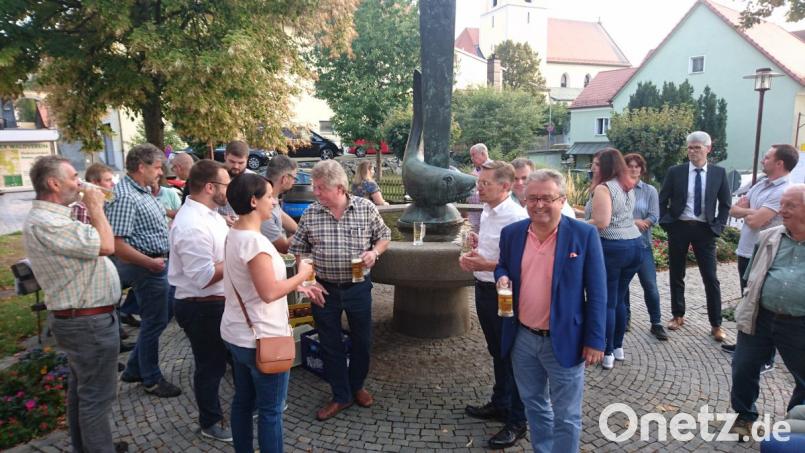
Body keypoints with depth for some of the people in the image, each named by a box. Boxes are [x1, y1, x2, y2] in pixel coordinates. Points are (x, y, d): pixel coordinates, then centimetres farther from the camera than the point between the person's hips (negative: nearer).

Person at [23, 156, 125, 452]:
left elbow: (89, 246, 14)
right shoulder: (46, 223, -24)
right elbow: (105, 246, -28)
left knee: (81, 388, 22)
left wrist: (91, 212, 5)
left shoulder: (51, 218, 11)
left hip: (77, 317, 11)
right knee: (97, 394, 0)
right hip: (89, 322, -11)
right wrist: (96, 208, -14)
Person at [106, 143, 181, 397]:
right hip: (146, 268, -10)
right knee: (155, 322, 4)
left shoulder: (143, 191, 9)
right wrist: (150, 263, -23)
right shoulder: (125, 197, -22)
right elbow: (116, 244, -26)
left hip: (156, 263, 10)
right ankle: (152, 380, 23)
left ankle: (134, 370, 33)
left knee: (158, 318, 20)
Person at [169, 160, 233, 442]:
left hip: (218, 302, 10)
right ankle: (211, 424, 30)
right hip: (202, 308, -9)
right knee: (210, 366, 10)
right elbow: (203, 277, -29)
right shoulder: (192, 225, -27)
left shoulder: (208, 214, 5)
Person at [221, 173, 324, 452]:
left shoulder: (234, 235, 6)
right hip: (261, 339, -9)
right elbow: (269, 292, -26)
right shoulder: (253, 241, -24)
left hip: (237, 335, 10)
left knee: (243, 401, 20)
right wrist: (302, 275, -12)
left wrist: (298, 287, 8)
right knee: (271, 410, 5)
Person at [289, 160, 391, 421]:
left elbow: (383, 236, 4)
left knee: (361, 341, 14)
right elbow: (299, 250, 3)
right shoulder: (310, 214, -5)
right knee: (330, 345, 11)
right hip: (324, 289, 1)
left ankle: (357, 386, 40)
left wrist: (374, 253, -16)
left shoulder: (366, 208, -8)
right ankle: (340, 396, 30)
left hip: (358, 287, 0)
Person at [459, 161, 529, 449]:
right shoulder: (487, 211, 6)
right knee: (496, 352, 23)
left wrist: (485, 265, -26)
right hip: (483, 289, 9)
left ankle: (517, 422, 22)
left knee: (512, 356, 6)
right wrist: (472, 256, 1)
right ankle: (499, 404, 41)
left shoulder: (516, 217, -23)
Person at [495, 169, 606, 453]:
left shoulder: (584, 234, -11)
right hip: (522, 339, 4)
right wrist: (502, 277, -8)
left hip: (564, 341, -4)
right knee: (533, 404, 22)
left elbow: (596, 292, -9)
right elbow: (502, 266, 16)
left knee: (566, 416, 9)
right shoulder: (511, 233, 1)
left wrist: (594, 340, -11)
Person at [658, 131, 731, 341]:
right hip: (679, 227, 1)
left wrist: (718, 226, -2)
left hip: (704, 229, 0)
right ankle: (678, 315, 24)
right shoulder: (675, 172, 0)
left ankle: (716, 324, 9)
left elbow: (725, 203, 8)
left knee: (711, 278, 0)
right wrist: (665, 223, -3)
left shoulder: (719, 173, 2)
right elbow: (663, 200, 5)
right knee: (676, 275, 9)